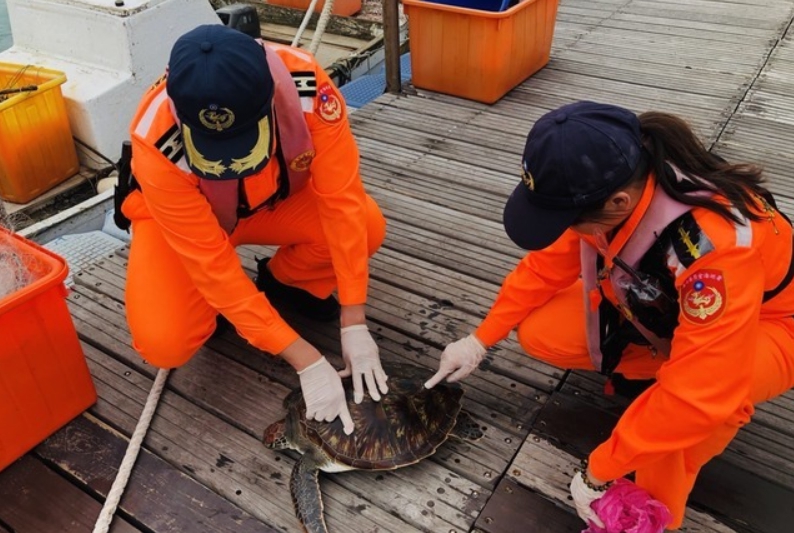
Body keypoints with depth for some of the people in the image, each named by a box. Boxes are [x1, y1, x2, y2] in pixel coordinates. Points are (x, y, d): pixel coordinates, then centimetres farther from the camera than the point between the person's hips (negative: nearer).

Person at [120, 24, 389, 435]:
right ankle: (208, 304, 10)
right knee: (164, 343, -26)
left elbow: (342, 199, -29)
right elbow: (214, 266, -33)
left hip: (276, 199, 3)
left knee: (366, 225, -24)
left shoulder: (305, 84, -34)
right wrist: (306, 361, -33)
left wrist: (353, 323, -30)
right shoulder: (157, 145, -38)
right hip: (178, 220, -2)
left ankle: (284, 282, 6)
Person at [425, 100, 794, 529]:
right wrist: (480, 340, -4)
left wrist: (598, 474, -29)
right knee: (540, 334, -10)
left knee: (709, 390, -39)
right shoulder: (608, 187, -23)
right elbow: (548, 264, -7)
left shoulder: (716, 245, -42)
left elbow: (695, 394, -40)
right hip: (657, 302, 5)